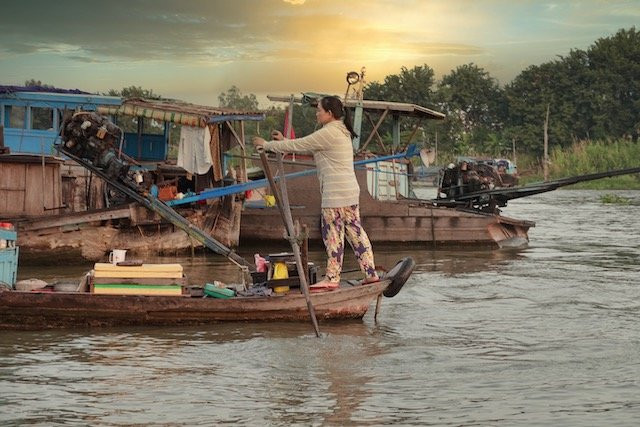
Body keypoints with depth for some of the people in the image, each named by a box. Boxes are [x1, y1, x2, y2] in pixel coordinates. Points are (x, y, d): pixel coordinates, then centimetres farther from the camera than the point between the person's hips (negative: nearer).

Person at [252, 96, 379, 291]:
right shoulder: (340, 132, 18)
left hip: (337, 194, -10)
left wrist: (267, 145, -1)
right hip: (349, 192, 10)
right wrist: (284, 141, 21)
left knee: (333, 234, -4)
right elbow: (306, 148, 24)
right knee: (355, 231, 10)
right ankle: (370, 273, 11)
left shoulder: (328, 133, -13)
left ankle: (332, 278, 1)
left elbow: (299, 145, -10)